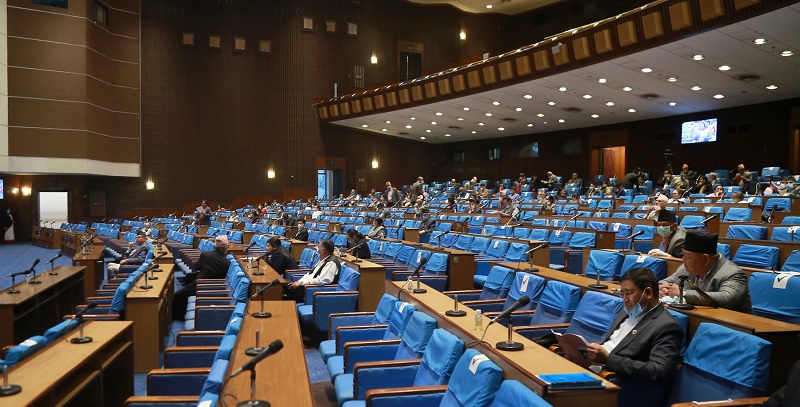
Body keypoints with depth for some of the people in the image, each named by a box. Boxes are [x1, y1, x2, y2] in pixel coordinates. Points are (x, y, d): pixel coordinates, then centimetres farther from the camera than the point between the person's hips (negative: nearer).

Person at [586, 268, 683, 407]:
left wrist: (608, 359, -23)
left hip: (621, 389, -7)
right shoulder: (628, 311, 17)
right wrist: (595, 348, -2)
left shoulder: (666, 326, -9)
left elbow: (659, 372, -19)